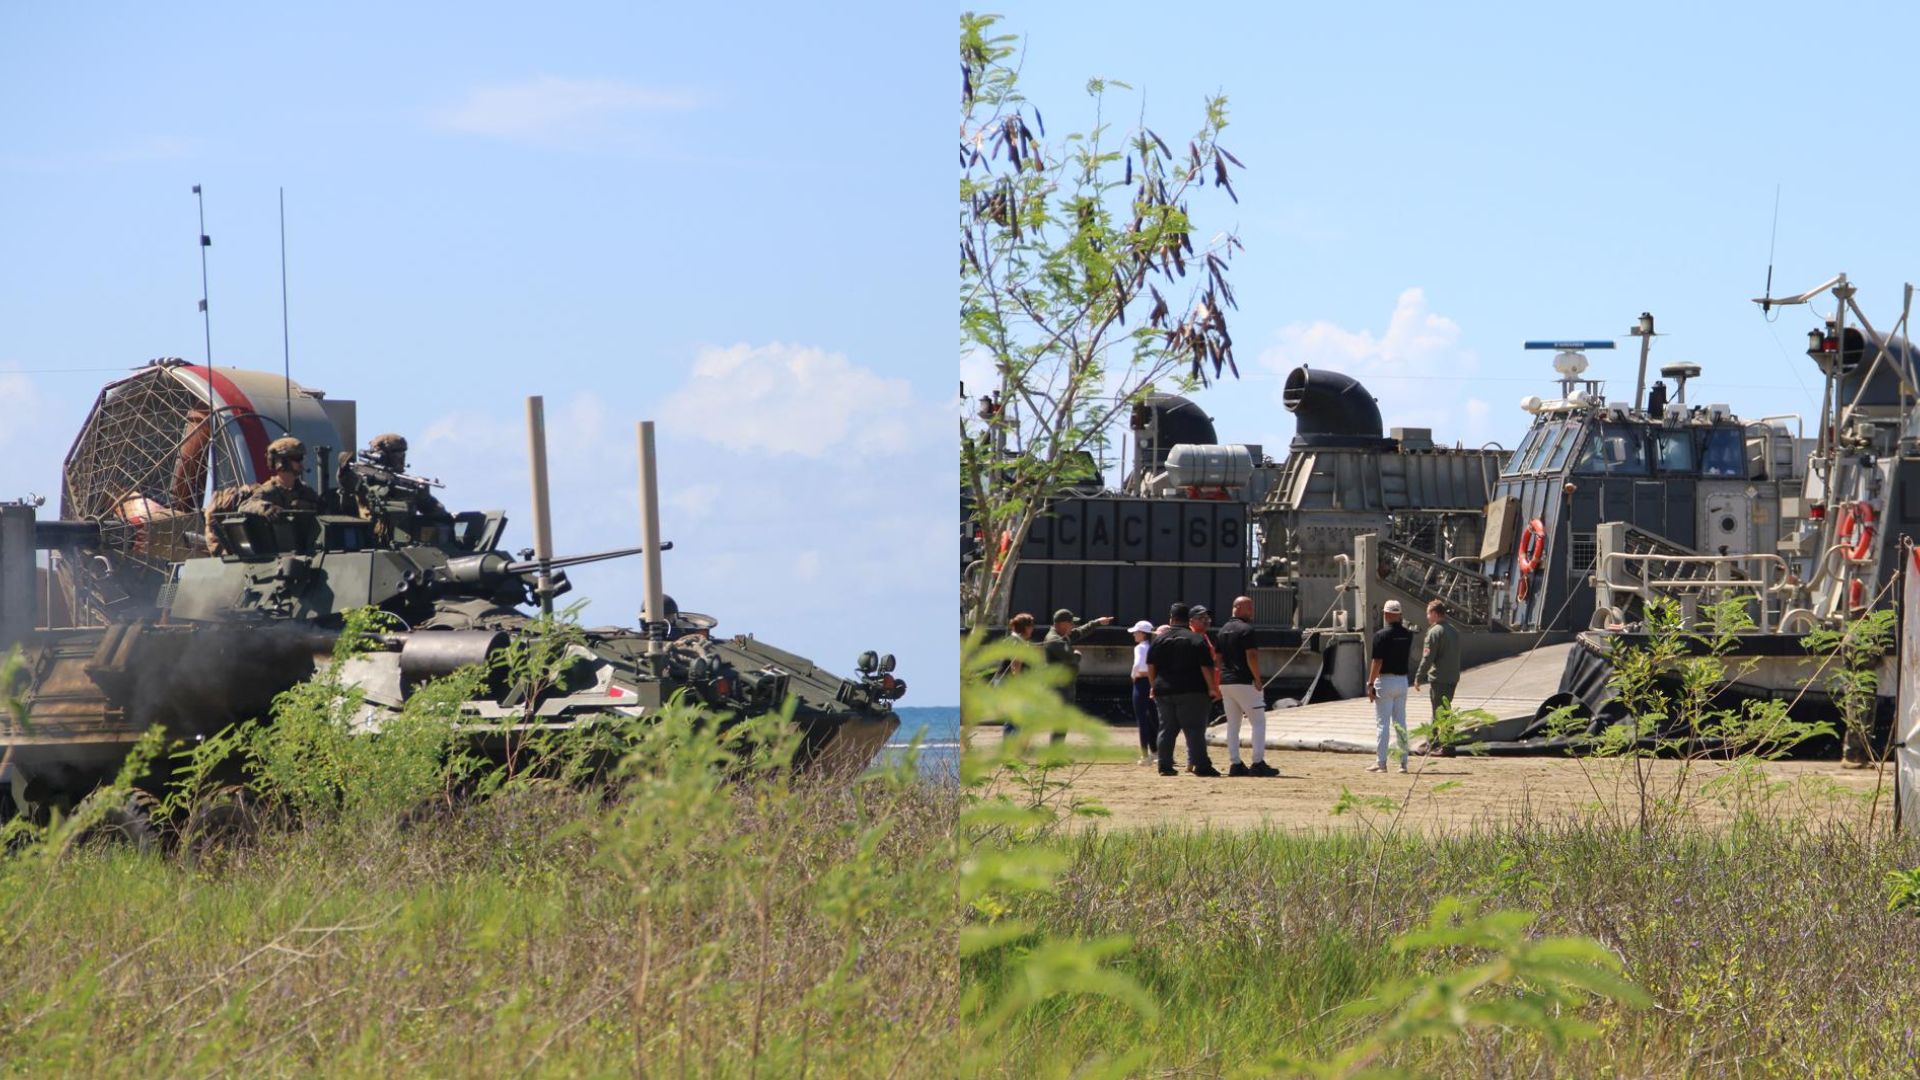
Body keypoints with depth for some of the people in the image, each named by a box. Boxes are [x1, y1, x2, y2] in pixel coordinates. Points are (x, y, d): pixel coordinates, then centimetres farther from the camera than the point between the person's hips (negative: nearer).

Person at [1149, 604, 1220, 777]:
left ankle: (1165, 766, 7)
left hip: (1163, 690, 5)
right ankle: (1201, 766, -8)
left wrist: (1154, 686, 15)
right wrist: (1212, 688, -7)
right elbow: (1206, 667, -11)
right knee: (1195, 729, -4)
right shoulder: (1197, 639, -7)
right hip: (1191, 690, -5)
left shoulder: (1160, 639, 9)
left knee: (1167, 729, 8)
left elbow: (1151, 665, 8)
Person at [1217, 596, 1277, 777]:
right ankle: (1258, 764, -8)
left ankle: (1234, 764, 7)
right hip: (1244, 681, -8)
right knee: (1259, 722, -3)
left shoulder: (1223, 630, 14)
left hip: (1225, 681, 8)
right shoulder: (1246, 629, -11)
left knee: (1232, 724, 9)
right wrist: (1258, 679, -12)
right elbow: (1251, 656, -18)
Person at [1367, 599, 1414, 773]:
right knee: (1400, 723, 10)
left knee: (1383, 723, -3)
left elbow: (1377, 661, -17)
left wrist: (1370, 684, -13)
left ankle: (1381, 763, -3)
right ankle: (1403, 762, 9)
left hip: (1385, 680, -6)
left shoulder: (1382, 635, -14)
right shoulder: (1408, 634, 3)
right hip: (1403, 680, 6)